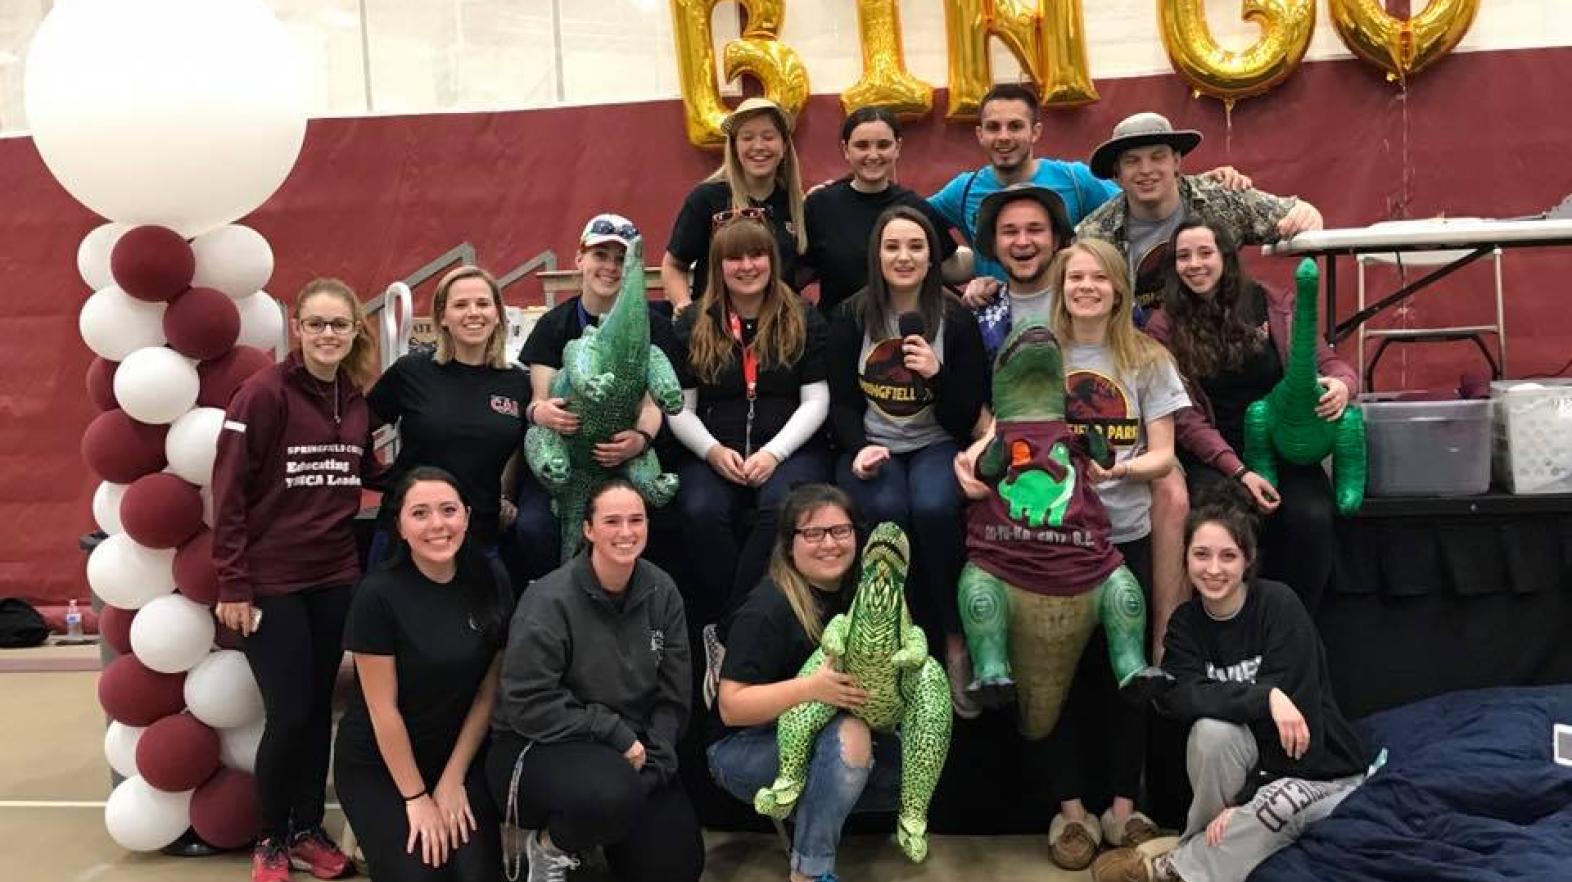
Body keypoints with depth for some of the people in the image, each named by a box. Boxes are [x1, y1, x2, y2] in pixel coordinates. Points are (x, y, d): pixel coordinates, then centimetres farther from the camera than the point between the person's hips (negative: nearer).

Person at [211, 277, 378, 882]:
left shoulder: (358, 399, 5)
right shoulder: (263, 392, -12)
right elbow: (228, 492, -13)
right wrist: (232, 585, -15)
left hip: (336, 577, 5)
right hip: (270, 580, -5)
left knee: (319, 708, 12)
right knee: (289, 714, -2)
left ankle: (307, 831, 28)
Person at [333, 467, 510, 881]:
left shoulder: (492, 582, -8)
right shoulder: (378, 595, -19)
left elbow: (488, 692, -2)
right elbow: (383, 708, -15)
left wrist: (453, 778, -4)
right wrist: (415, 797, -11)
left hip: (462, 756, 3)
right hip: (377, 764, -3)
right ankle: (383, 837, 14)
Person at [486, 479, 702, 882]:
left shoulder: (661, 592, -2)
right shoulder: (549, 601, -18)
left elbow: (673, 696, 2)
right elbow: (529, 705, -21)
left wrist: (652, 759, -10)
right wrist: (615, 735, -20)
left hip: (632, 748, 6)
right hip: (541, 745, -5)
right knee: (611, 792, -37)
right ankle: (548, 846, -2)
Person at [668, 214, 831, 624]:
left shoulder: (803, 320, 10)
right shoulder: (693, 325, 12)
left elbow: (815, 401, 3)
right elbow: (679, 408, 8)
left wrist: (773, 453, -12)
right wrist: (713, 451, -12)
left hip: (789, 446, 0)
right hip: (713, 451, 1)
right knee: (701, 511, -32)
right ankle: (714, 624, -16)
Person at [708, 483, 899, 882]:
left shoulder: (859, 594, 0)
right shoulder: (768, 609, -20)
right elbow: (731, 707, -23)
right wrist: (811, 688, -35)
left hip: (815, 740, 7)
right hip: (743, 751, -7)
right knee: (849, 734, -34)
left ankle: (799, 807, 4)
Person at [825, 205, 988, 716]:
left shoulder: (956, 319, 2)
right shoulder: (850, 318, 4)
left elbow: (968, 416, -1)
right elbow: (840, 403, 4)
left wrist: (938, 373, -19)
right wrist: (859, 449, -16)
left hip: (936, 445, 0)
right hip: (871, 445, 1)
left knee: (934, 509, -34)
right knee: (886, 511, -33)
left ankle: (957, 643, -16)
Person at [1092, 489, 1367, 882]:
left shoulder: (1278, 604, -16)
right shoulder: (1185, 621, -3)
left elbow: (1295, 705, -21)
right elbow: (1177, 695, -21)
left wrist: (1246, 801, -23)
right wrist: (1264, 697, -35)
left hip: (1319, 766, -3)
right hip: (1258, 762, 3)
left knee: (1281, 805, -34)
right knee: (1211, 729, -29)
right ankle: (1204, 843, -8)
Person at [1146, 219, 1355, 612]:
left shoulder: (1272, 304, 6)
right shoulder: (1165, 328, 2)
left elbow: (1329, 361, 9)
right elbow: (1185, 416, -3)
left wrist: (1342, 384, -18)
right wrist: (1239, 472, -15)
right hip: (1212, 457, -1)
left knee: (1311, 517, -27)